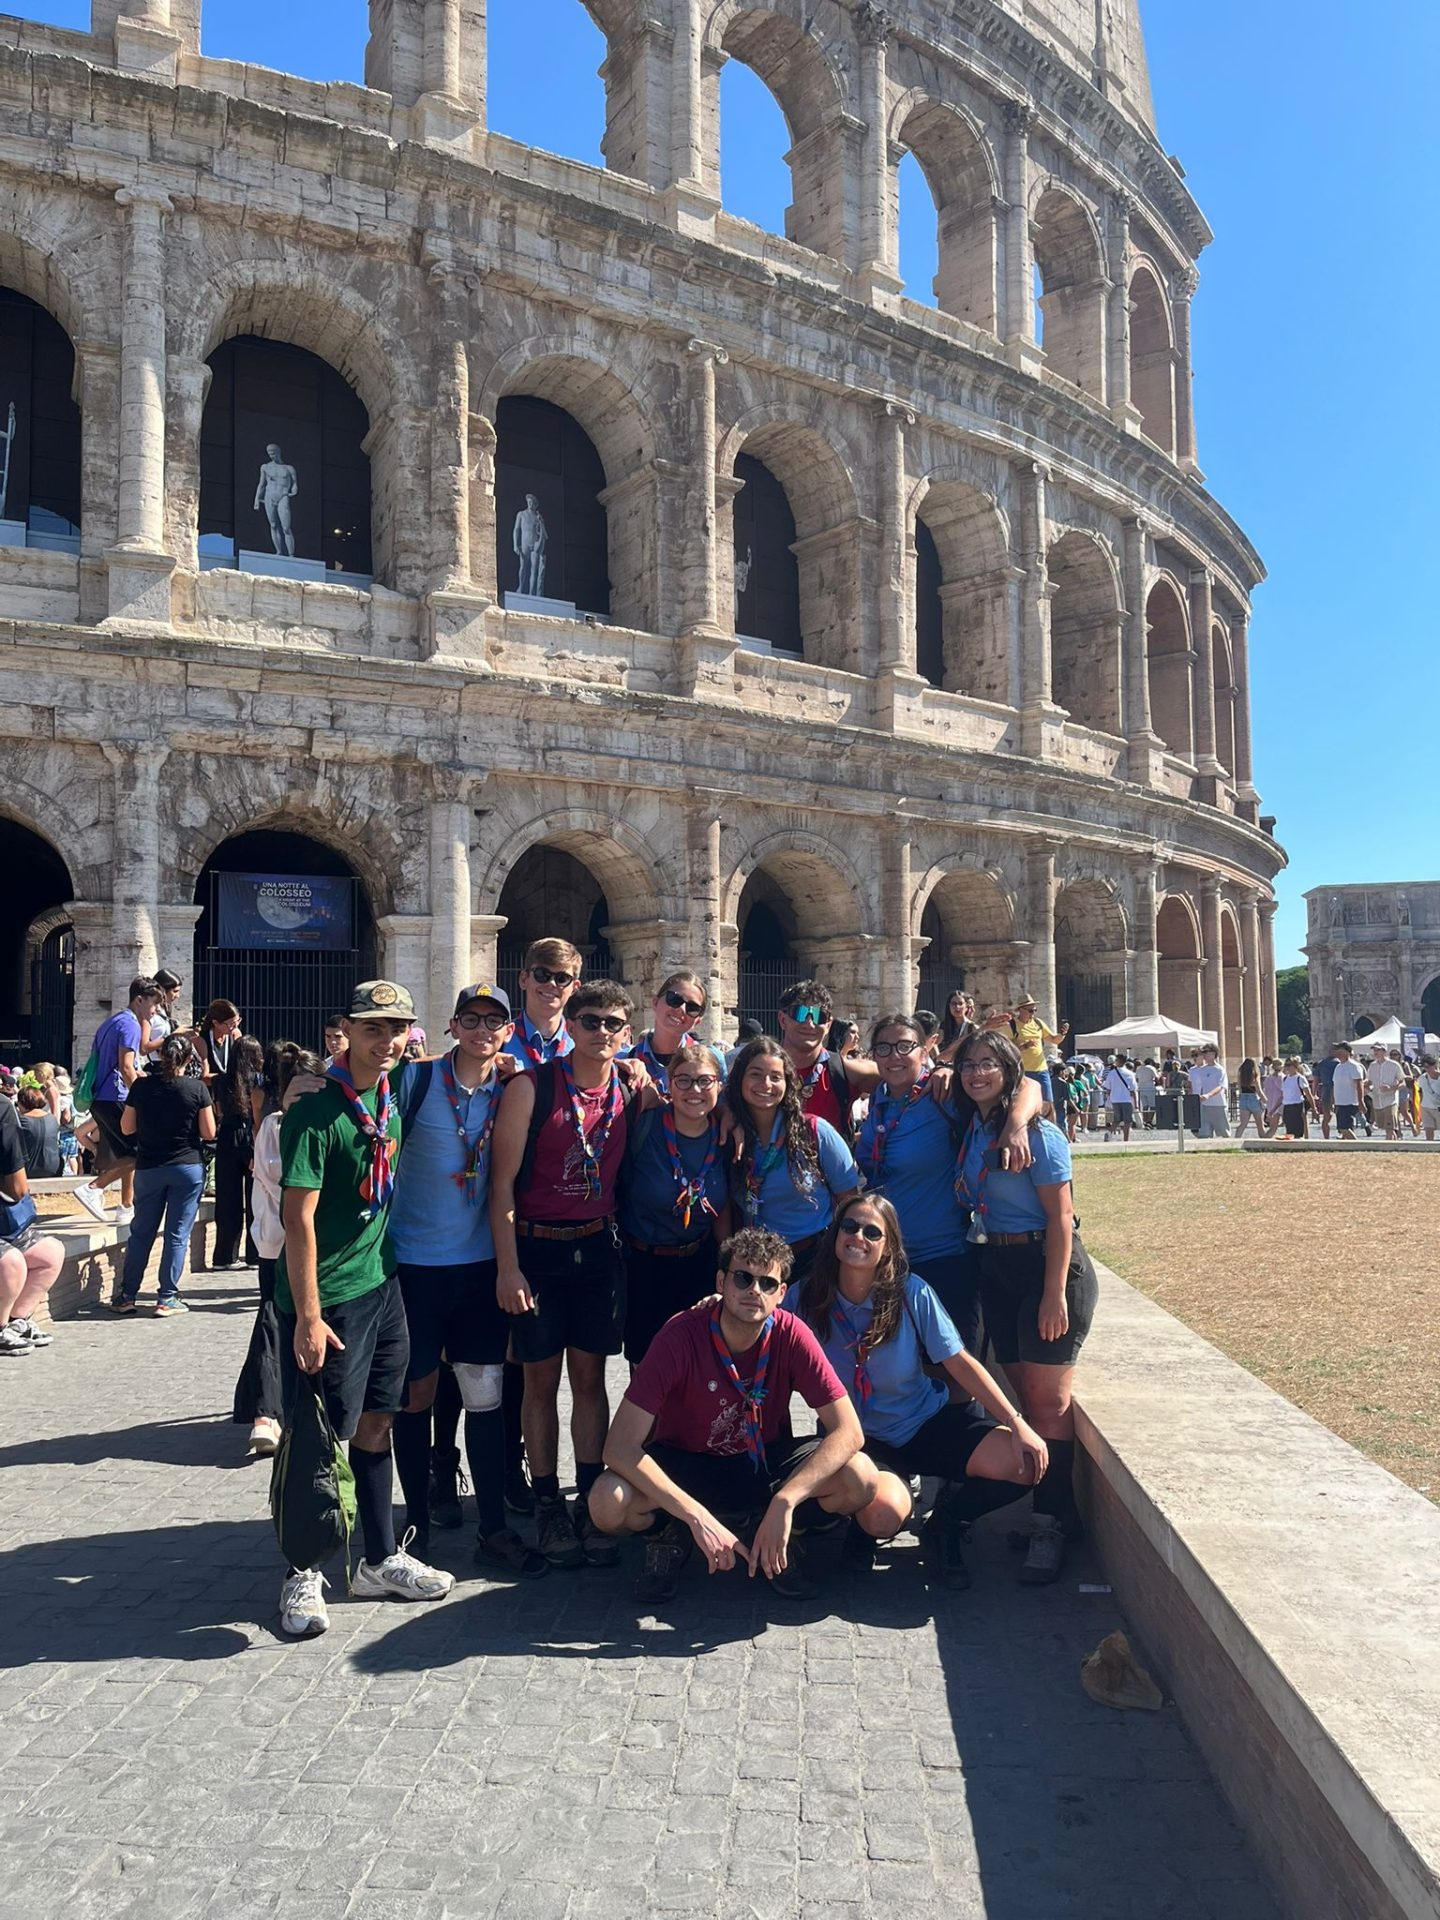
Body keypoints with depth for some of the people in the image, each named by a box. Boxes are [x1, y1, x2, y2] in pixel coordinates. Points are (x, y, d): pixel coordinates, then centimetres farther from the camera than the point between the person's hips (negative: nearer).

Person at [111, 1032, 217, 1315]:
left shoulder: (142, 1086, -4)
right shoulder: (197, 1089, -9)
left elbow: (127, 1128, 3)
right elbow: (209, 1133, -6)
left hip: (148, 1168, 2)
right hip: (188, 1168, -2)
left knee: (141, 1233, 13)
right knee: (178, 1235, 2)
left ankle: (126, 1296, 18)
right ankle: (167, 1299, 3)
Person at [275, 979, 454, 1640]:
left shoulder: (391, 1100, 5)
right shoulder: (316, 1113, -16)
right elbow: (298, 1218, -19)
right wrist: (307, 1315, -21)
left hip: (382, 1283, 7)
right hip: (328, 1297, -7)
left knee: (375, 1424, 15)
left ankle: (381, 1560, 27)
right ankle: (302, 1576, 18)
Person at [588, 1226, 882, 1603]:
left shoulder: (791, 1335, -20)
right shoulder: (681, 1336, -25)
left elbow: (849, 1431, -22)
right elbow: (620, 1447, -28)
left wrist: (784, 1502, -35)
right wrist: (698, 1517, -36)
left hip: (766, 1461, 2)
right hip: (684, 1465, -1)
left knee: (860, 1479, -26)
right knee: (608, 1503, -32)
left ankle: (786, 1538, 4)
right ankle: (668, 1538, 3)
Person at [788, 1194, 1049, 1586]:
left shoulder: (912, 1293, -12)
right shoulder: (806, 1299, -12)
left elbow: (960, 1363, -8)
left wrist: (1019, 1425, -14)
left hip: (929, 1422, 2)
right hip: (859, 1439, -2)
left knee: (1026, 1464, -19)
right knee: (884, 1514, -35)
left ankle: (946, 1525, 10)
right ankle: (865, 1526, 7)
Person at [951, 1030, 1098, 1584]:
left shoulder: (1036, 1133, -13)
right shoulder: (969, 1129, 6)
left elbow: (1060, 1216, -15)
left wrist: (1055, 1294, -18)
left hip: (1046, 1266, -7)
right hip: (996, 1269, 7)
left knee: (1048, 1400, -5)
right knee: (1025, 1394, 11)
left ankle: (1051, 1525, 2)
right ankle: (1059, 1509, 22)